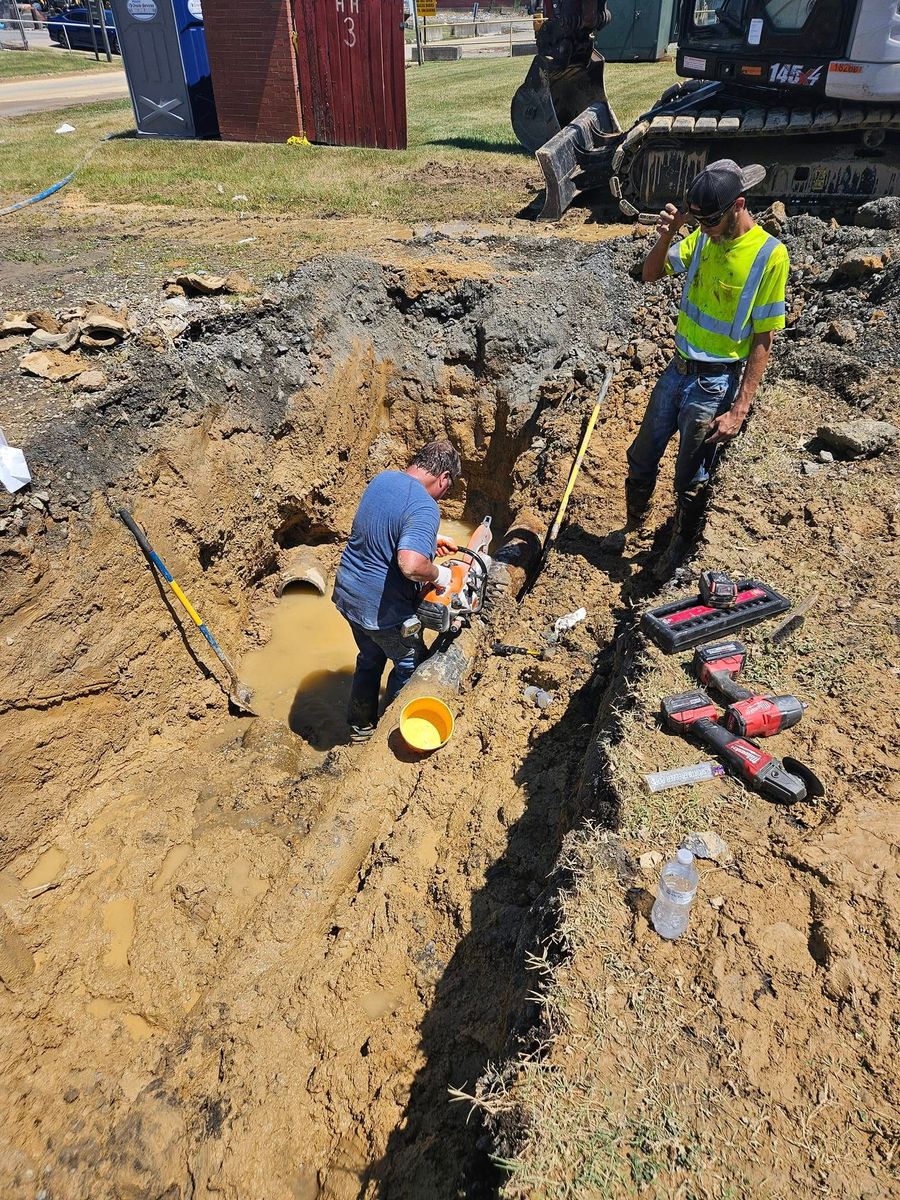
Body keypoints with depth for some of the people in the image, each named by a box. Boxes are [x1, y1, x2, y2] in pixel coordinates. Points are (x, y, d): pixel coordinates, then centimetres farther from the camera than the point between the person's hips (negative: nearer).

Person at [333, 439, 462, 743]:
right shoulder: (425, 508, -25)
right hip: (381, 608, -8)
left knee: (370, 658, 29)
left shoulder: (383, 478, 1)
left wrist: (429, 541, 16)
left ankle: (360, 727, 45)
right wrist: (440, 575, -20)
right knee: (411, 664, 18)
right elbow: (411, 565, -39)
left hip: (347, 593, 8)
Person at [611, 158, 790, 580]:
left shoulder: (770, 255, -17)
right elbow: (650, 274, 5)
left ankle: (680, 549, 31)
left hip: (715, 384, -6)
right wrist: (667, 233, -15)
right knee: (641, 458, 17)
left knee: (690, 481, 7)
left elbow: (763, 340, -16)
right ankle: (633, 526, 41)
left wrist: (739, 410, -19)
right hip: (678, 369, 6)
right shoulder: (703, 237, 0)